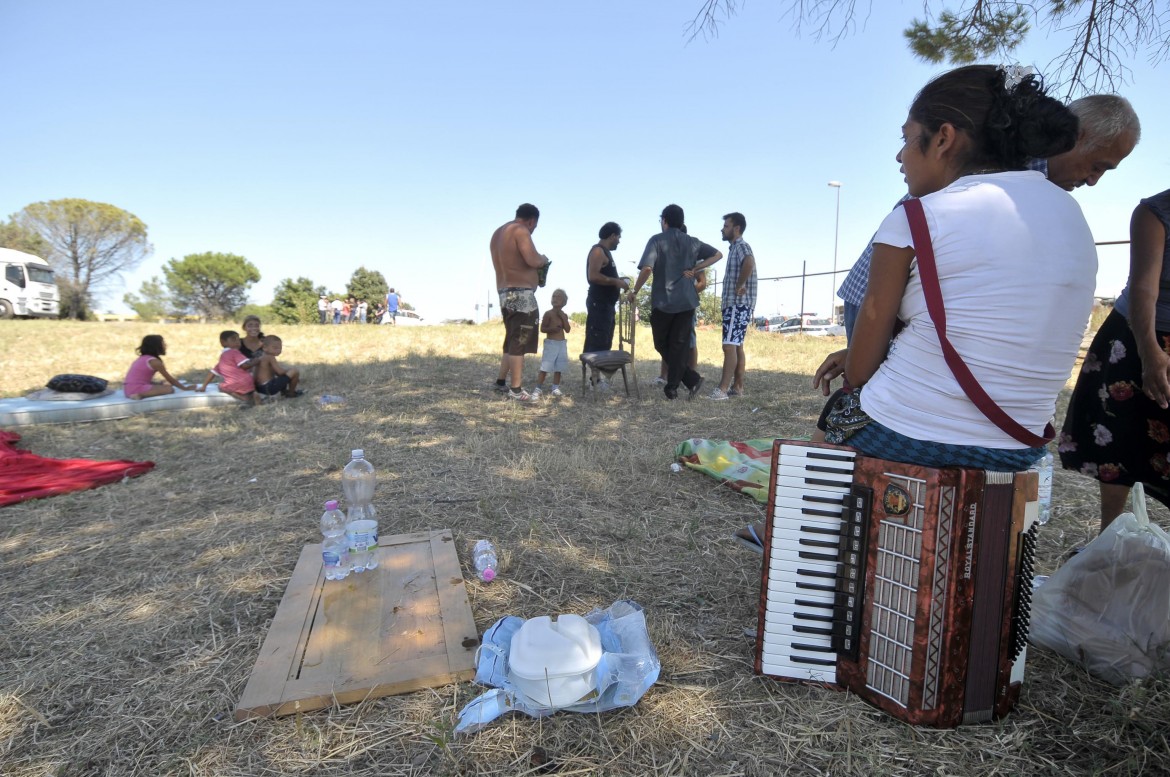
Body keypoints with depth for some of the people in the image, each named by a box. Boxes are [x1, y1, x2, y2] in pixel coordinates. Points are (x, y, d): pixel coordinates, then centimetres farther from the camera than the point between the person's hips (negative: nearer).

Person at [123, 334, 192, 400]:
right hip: (137, 389, -10)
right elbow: (169, 378, -7)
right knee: (169, 389, -16)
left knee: (161, 385, 28)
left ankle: (140, 394, 3)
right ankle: (141, 395, -23)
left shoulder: (143, 358, 15)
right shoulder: (154, 361, -12)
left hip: (129, 389, 10)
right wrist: (185, 388, -1)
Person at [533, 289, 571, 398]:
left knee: (558, 368, 10)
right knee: (545, 368, -7)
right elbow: (542, 328, -7)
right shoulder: (548, 314, -6)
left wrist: (563, 317, -7)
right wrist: (552, 329, -24)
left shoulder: (564, 315, 8)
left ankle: (555, 388, 19)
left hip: (562, 344, 5)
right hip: (550, 343, -5)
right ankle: (538, 388, -3)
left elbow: (568, 330, 0)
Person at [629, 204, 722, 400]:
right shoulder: (693, 242, 9)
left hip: (663, 301, -3)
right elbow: (718, 254, 12)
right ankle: (672, 387, 6)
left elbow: (647, 268, -17)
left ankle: (691, 379, 6)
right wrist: (694, 270, 7)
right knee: (679, 346, 8)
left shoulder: (657, 240, -5)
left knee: (662, 345, 11)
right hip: (687, 302, 4)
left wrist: (635, 291, -5)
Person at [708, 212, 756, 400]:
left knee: (729, 346, -14)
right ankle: (737, 386, 14)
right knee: (737, 346, 10)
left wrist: (740, 286, -24)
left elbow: (749, 263, -33)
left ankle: (723, 389, -15)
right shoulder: (735, 248, 21)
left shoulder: (741, 246, -10)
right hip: (734, 304, 10)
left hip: (739, 304, -10)